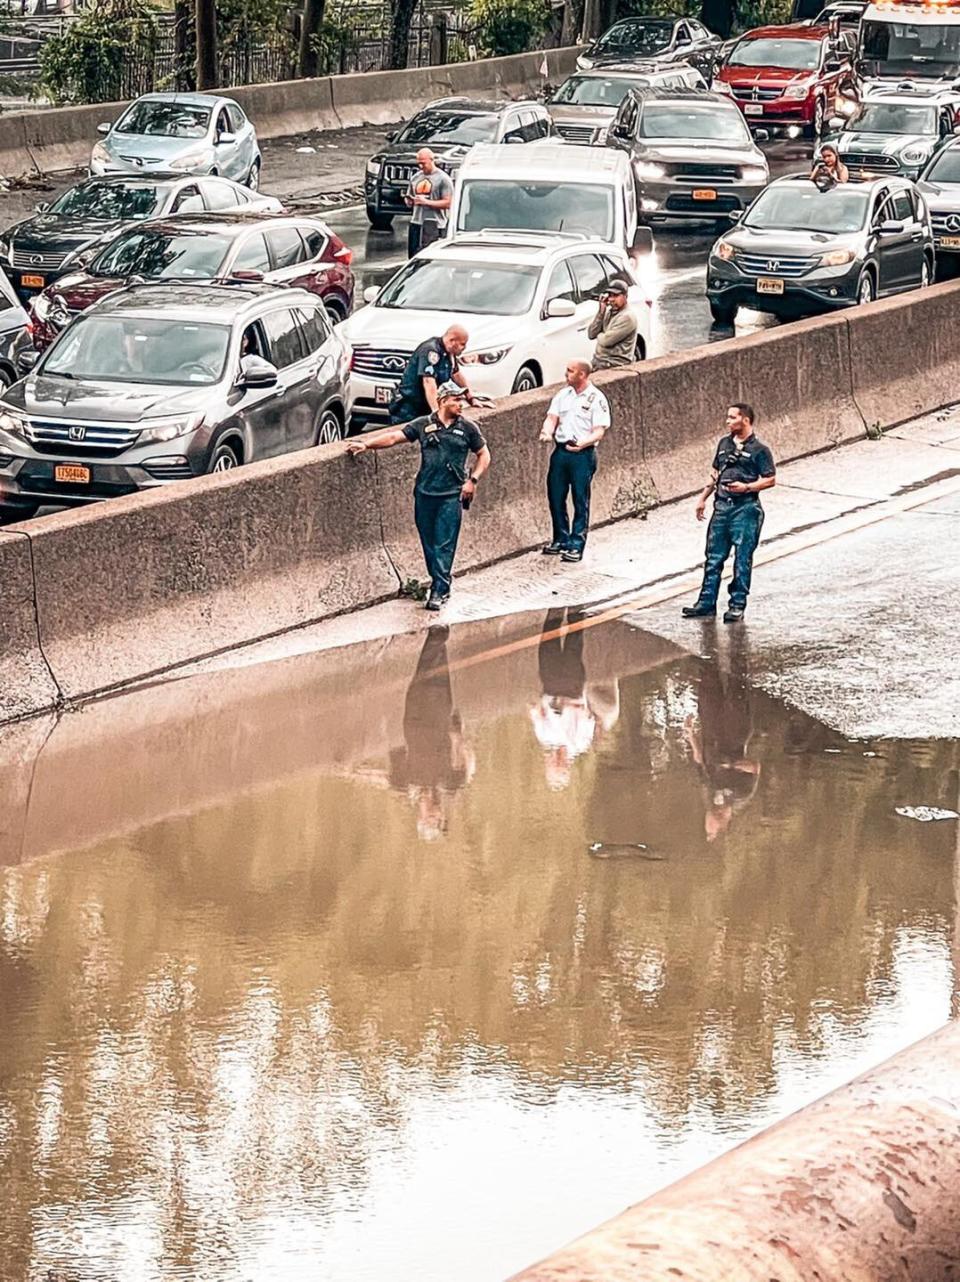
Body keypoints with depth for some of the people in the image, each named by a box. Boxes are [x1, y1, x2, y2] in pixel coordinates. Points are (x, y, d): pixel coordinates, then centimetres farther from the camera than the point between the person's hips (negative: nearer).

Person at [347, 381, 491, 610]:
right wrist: (366, 445, -9)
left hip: (452, 496, -2)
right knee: (428, 543, 6)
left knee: (444, 546, -7)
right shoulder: (424, 425, 5)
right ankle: (439, 583, 19)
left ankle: (440, 591, -5)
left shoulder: (467, 428, 5)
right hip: (425, 493, 2)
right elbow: (394, 437, 2)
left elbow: (484, 455, 13)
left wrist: (472, 480, 0)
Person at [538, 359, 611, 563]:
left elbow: (599, 432, -10)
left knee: (580, 500, 0)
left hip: (582, 454, -6)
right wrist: (546, 431, -15)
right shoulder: (563, 395, 12)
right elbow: (552, 417, 7)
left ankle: (576, 546, 5)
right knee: (555, 497, 9)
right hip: (560, 451, 6)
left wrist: (582, 444, -26)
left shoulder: (596, 399, -6)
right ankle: (560, 540, 24)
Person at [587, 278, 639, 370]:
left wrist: (599, 335, 5)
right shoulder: (609, 311, 14)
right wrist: (601, 312, 0)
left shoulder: (627, 316, -13)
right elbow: (591, 334, 7)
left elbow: (606, 341, -18)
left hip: (615, 364, -8)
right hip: (598, 360, 8)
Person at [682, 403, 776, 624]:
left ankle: (737, 605, 3)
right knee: (714, 556, 6)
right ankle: (707, 603, 11)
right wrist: (703, 498, 18)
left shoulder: (758, 450, -5)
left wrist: (746, 487, -18)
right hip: (722, 506, 6)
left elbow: (770, 480, -5)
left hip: (745, 508, -6)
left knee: (742, 558, -2)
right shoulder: (724, 444, 14)